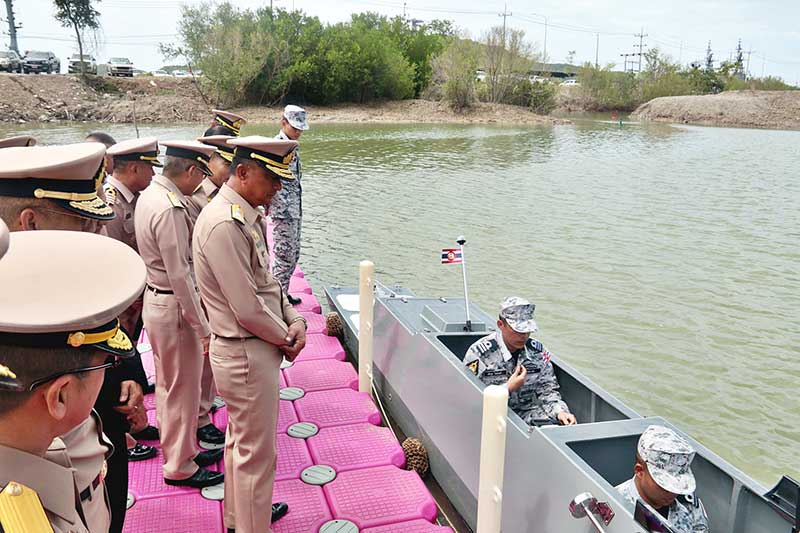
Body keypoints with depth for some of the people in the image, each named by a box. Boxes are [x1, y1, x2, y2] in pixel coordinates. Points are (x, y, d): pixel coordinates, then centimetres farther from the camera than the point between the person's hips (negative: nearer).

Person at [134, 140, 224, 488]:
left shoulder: (149, 195, 6)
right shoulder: (170, 209, -24)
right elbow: (180, 276, -25)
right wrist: (203, 327, -19)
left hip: (155, 300, 10)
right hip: (173, 307, -10)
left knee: (169, 385, 21)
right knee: (182, 389, 6)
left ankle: (180, 450, 38)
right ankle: (180, 467, 22)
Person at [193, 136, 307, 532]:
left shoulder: (247, 216, 6)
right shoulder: (224, 224, -25)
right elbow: (248, 309, -26)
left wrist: (294, 320, -2)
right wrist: (285, 339, -10)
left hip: (248, 351, 11)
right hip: (247, 355, -11)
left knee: (241, 440, 26)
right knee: (257, 453, 6)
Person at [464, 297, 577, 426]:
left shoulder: (537, 351, 4)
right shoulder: (479, 353, -13)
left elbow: (547, 390, 8)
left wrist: (560, 411, -13)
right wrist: (508, 389, -19)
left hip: (528, 413, 4)